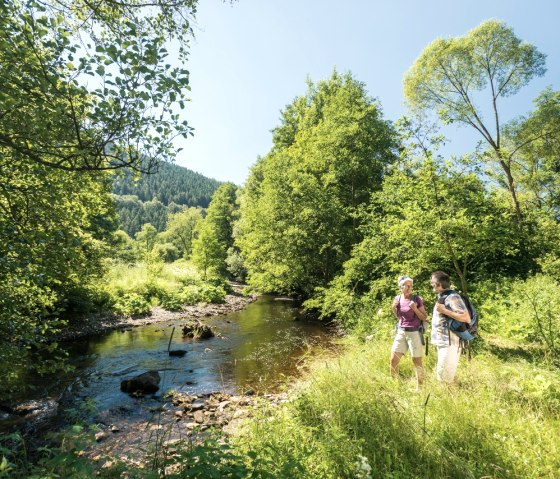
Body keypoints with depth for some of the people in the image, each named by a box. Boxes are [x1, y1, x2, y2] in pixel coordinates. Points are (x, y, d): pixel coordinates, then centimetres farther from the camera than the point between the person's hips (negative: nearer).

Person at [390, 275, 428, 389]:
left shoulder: (417, 299, -8)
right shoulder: (398, 298, 4)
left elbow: (424, 318, -5)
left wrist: (415, 309, -20)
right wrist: (393, 309, -4)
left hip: (414, 333, -4)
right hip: (401, 332, 4)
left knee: (417, 362, 4)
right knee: (393, 360, 3)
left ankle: (419, 388, 21)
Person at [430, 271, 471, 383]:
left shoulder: (452, 297, -17)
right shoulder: (442, 297, 12)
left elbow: (466, 318, -25)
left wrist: (444, 310, -24)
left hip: (450, 342, -10)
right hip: (443, 341, 10)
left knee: (444, 373, -5)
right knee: (441, 372, 18)